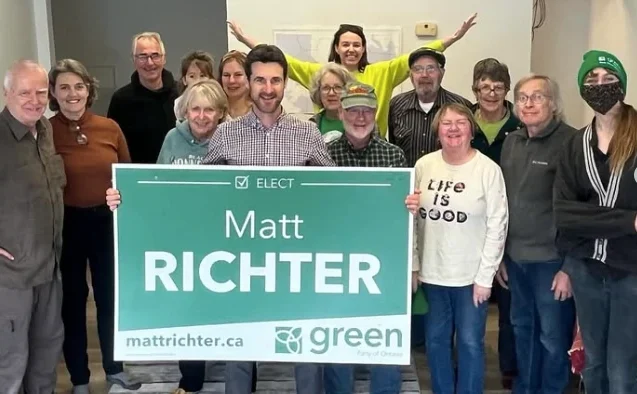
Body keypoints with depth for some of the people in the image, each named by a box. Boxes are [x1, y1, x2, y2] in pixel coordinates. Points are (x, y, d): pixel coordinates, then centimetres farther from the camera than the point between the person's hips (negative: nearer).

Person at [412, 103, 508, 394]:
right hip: (431, 273, 3)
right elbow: (411, 219, 5)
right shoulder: (424, 165, 0)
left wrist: (484, 276, -10)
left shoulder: (488, 169, -9)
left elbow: (497, 225, -8)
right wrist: (413, 266, 3)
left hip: (471, 276, -3)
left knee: (470, 342, 7)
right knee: (436, 341, 15)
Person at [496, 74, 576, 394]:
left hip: (552, 260, -6)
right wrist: (499, 254, 12)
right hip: (516, 257, 6)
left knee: (553, 336, 5)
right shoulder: (511, 142, 9)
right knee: (523, 328, 18)